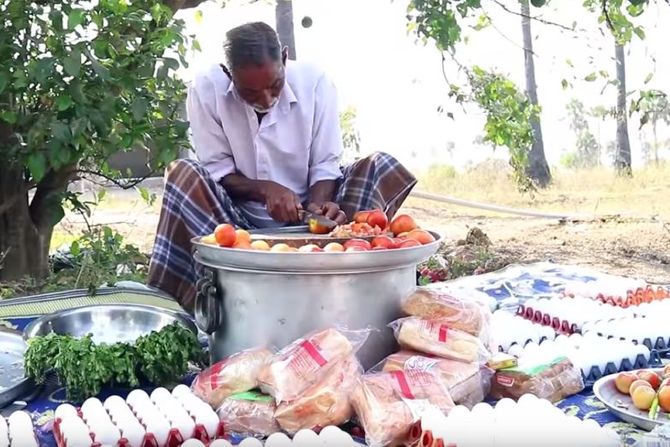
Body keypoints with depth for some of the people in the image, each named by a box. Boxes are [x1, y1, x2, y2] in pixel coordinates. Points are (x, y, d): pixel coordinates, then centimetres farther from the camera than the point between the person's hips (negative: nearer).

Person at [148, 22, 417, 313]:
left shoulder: (315, 83, -10)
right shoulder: (206, 90, -12)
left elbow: (325, 166, -7)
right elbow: (216, 171, -8)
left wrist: (317, 206, -27)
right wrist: (265, 189, -25)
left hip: (304, 216, 1)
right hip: (240, 220, -1)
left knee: (382, 169, -18)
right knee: (184, 177, -29)